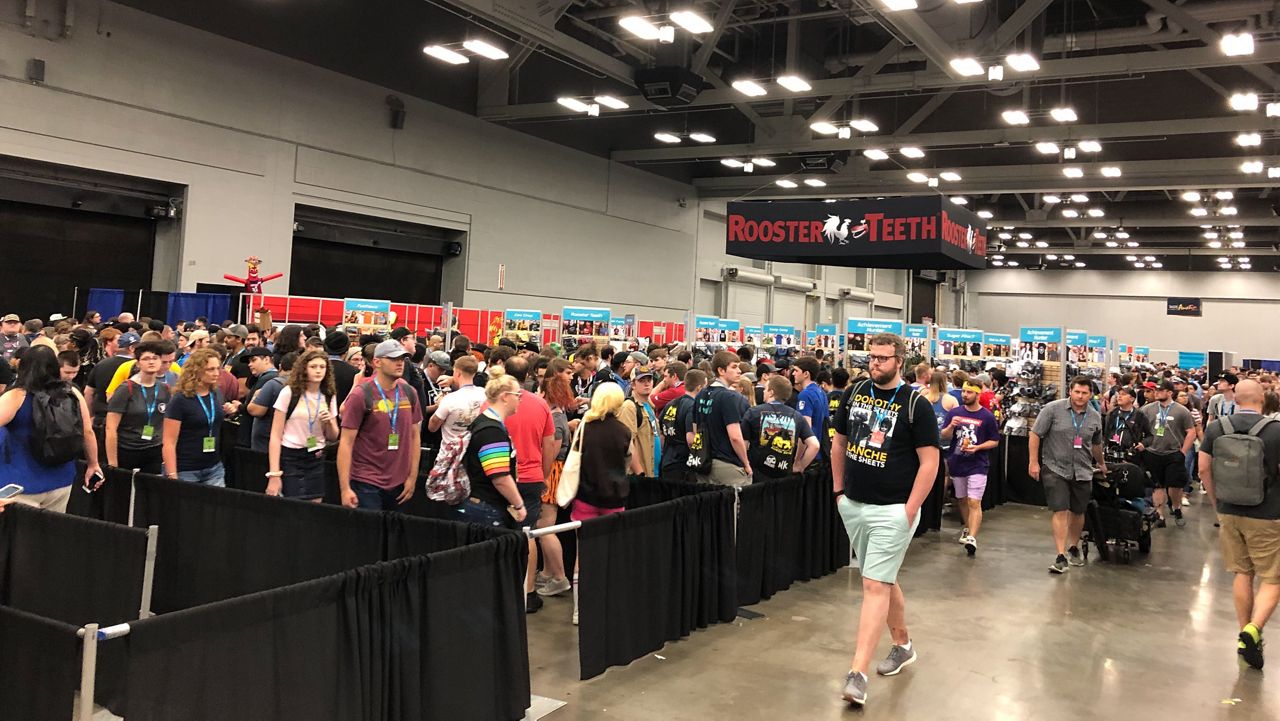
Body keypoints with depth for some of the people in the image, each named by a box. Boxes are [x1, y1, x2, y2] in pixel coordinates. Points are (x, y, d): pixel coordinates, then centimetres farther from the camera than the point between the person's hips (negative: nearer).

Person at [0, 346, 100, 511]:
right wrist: (93, 465, 14)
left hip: (21, 485, -4)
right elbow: (88, 432, 4)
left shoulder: (16, 397, -13)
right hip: (61, 481, 4)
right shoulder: (73, 393, -2)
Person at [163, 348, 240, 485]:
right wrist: (172, 477, -19)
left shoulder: (217, 394, 4)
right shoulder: (180, 400, -14)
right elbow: (168, 443, -15)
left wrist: (229, 412, 1)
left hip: (215, 467, 5)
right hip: (186, 471, -5)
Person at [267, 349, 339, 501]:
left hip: (317, 460, 4)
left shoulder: (329, 396, 5)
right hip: (290, 459, -3)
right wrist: (274, 474, -14)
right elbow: (275, 436, -8)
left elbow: (333, 437, 12)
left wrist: (329, 422, -10)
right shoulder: (289, 393, -7)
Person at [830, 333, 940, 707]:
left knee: (875, 585, -9)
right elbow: (839, 443, 14)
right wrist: (839, 490, 11)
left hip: (892, 510, -6)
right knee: (884, 580, 19)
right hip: (852, 506, 6)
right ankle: (903, 645, 38)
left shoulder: (915, 404, -9)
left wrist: (910, 510, -15)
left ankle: (857, 674, -10)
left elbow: (929, 461, -10)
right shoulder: (854, 393, 5)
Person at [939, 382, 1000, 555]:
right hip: (956, 464, 4)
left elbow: (995, 441, 2)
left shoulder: (987, 416, -4)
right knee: (962, 500, 17)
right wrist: (951, 426, -17)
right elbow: (944, 437, 3)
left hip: (977, 466, -4)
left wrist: (977, 447, -15)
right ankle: (967, 528, 35)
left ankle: (972, 537, -16)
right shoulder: (954, 412, 4)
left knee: (974, 503, -12)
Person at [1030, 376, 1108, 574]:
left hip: (1082, 472, 4)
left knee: (1078, 512, 13)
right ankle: (1061, 557, -7)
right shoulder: (1053, 409, -8)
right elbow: (1035, 435, -6)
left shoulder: (1095, 417, 5)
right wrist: (1033, 462, -10)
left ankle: (1074, 548, 34)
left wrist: (1102, 464, 33)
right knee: (1060, 511, -9)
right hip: (1056, 469, -4)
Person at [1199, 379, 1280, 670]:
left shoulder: (1216, 428, -2)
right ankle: (1254, 629, -15)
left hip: (1229, 512, 4)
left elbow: (1203, 469, 2)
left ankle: (1245, 634, 24)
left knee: (1242, 574, 17)